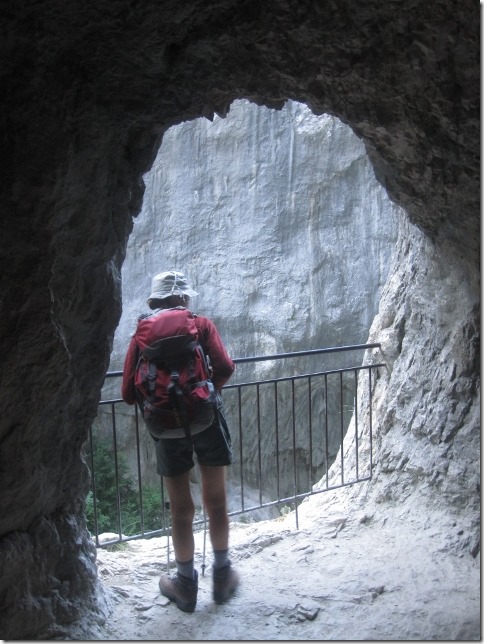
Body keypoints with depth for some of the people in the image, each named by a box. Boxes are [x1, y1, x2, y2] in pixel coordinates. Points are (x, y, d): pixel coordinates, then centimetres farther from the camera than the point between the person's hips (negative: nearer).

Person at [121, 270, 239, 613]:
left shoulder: (141, 335, 2)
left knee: (181, 509, 12)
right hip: (207, 420, -1)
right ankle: (222, 576, 26)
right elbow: (225, 368, -14)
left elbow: (129, 393, -4)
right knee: (216, 502, 13)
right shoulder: (201, 324, -1)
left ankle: (187, 585, 24)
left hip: (166, 427, 1)